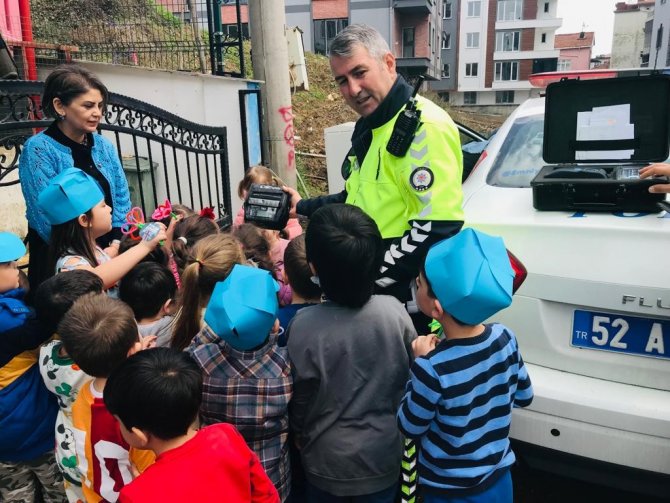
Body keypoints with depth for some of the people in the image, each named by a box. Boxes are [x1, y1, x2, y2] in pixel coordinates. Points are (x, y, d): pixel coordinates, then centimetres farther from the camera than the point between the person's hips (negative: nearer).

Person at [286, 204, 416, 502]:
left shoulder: (304, 326, -27)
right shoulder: (395, 312, -20)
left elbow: (301, 396, -12)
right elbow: (410, 377, -5)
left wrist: (300, 434, 9)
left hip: (328, 458, -1)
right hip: (383, 454, 2)